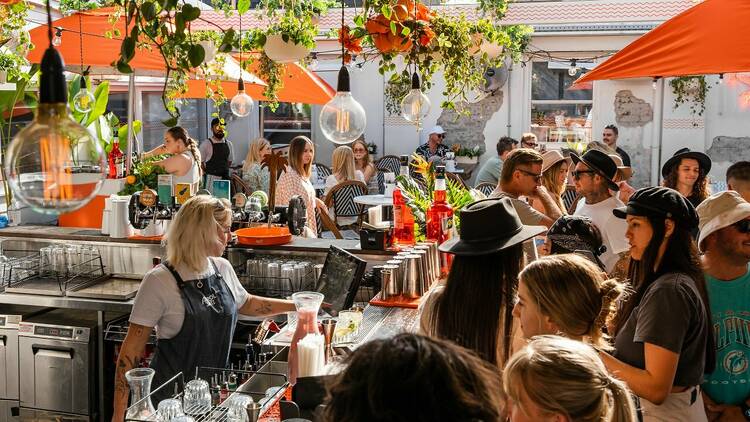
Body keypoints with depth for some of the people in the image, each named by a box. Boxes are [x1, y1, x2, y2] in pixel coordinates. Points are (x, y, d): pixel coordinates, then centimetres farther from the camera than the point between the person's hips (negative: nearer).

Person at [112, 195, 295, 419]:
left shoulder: (223, 269, 1)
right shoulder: (159, 281, -17)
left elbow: (246, 303, 22)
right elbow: (131, 350, -14)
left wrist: (296, 305, 16)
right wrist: (119, 414, -16)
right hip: (171, 398, -6)